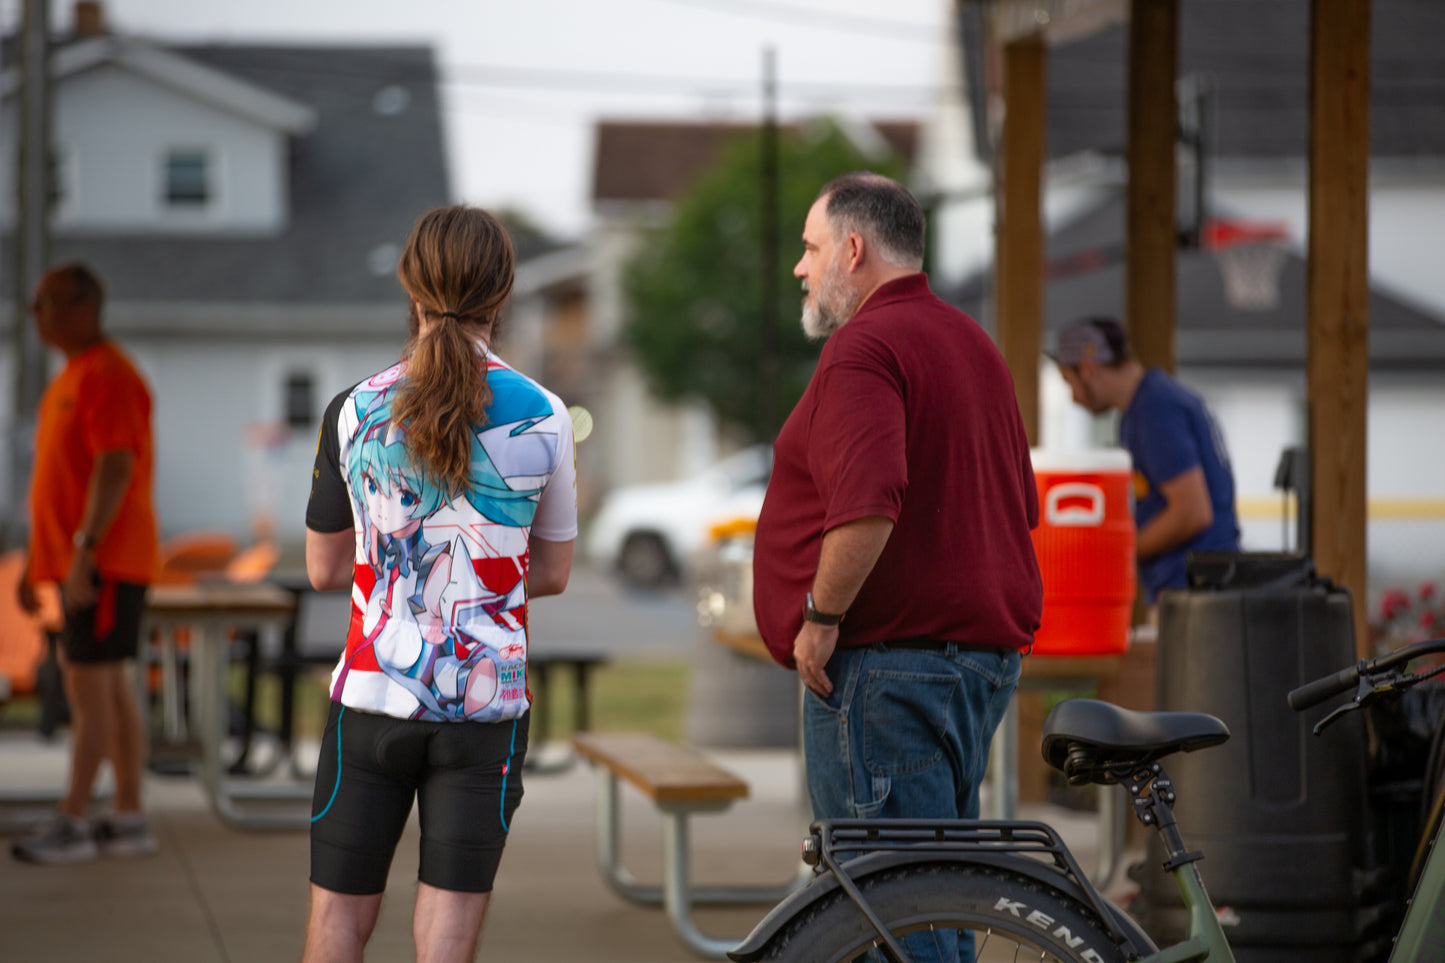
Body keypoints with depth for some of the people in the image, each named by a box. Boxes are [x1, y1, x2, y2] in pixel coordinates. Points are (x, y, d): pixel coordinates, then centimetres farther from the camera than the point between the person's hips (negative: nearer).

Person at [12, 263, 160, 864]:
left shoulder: (109, 376, -13)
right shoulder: (68, 381, 19)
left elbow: (115, 470, -22)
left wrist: (83, 554, -27)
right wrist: (35, 562, 22)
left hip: (104, 563, -10)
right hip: (76, 563, 10)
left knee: (89, 685, -9)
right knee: (109, 688, 9)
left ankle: (72, 825, -10)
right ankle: (130, 820, 11)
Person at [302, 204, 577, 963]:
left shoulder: (354, 413, -3)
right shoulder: (543, 417, -4)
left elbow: (324, 568, 7)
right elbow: (551, 574, 7)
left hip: (373, 696, 0)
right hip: (488, 702, 0)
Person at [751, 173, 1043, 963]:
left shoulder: (865, 348, -14)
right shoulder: (974, 344, 19)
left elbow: (868, 507, -27)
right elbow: (1019, 508, 23)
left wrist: (820, 617, -17)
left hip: (885, 666, -10)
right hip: (988, 653, 10)